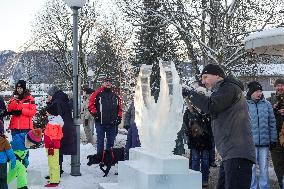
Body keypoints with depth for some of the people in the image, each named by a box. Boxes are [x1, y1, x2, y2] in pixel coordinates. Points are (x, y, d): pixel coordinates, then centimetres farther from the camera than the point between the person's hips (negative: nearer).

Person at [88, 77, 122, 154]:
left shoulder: (115, 96, 12)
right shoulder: (97, 93, 0)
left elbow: (119, 108, 18)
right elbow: (91, 104, -1)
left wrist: (119, 117, 8)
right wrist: (95, 113, -10)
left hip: (112, 123, 4)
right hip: (100, 122, -4)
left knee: (111, 141, 10)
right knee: (100, 140, 1)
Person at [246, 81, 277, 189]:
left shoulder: (267, 104, 7)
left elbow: (272, 122, 10)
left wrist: (273, 139, 7)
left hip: (264, 142, 2)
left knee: (264, 167, 8)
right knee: (251, 167, 2)